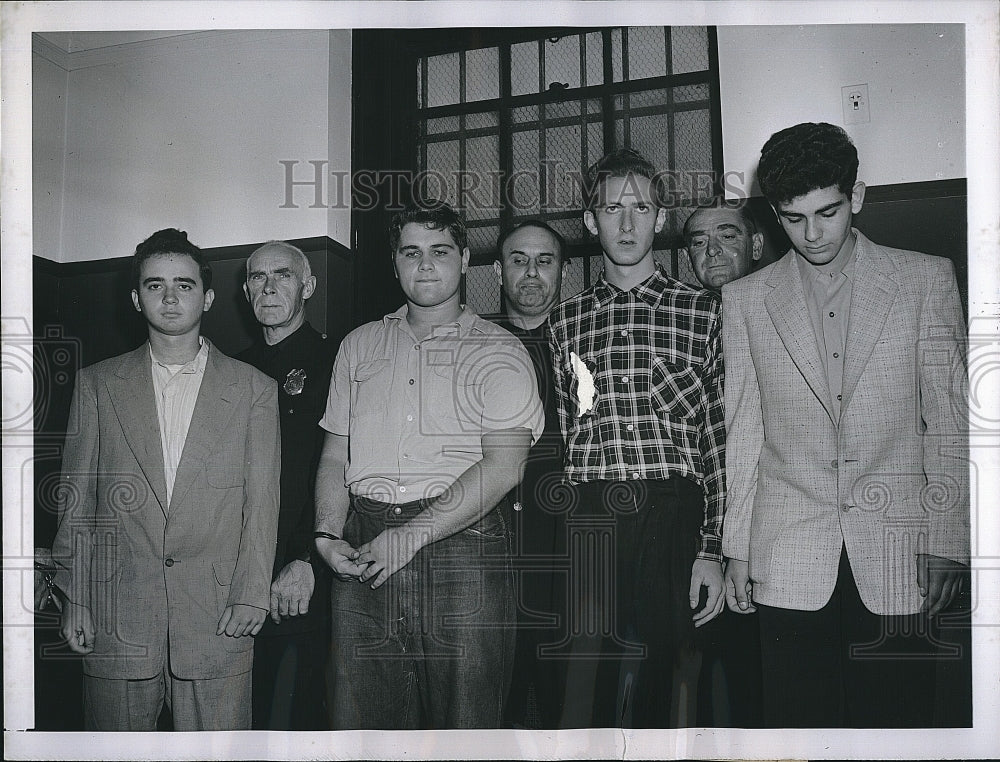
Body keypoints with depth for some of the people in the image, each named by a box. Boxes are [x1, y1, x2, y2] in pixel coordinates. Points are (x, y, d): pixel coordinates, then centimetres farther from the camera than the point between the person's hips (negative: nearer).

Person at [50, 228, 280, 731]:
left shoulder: (253, 390, 6)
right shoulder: (98, 384, 9)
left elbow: (261, 501, 3)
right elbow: (76, 497, 9)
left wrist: (251, 596, -4)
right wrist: (74, 598, 4)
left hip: (217, 615, -1)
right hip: (116, 618, 1)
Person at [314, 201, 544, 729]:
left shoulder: (499, 353, 4)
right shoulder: (359, 346, 18)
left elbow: (503, 467, -8)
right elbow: (334, 455, 16)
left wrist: (412, 536, -14)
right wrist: (328, 535, -2)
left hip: (461, 549, -3)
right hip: (363, 552, 4)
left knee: (465, 720, 0)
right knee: (358, 717, 5)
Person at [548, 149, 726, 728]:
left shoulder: (704, 313, 9)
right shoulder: (566, 322, 14)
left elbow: (722, 440, 5)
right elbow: (558, 440, 14)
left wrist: (713, 549, -1)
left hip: (673, 513, -1)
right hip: (590, 517, 1)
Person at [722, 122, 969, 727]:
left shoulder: (926, 278, 6)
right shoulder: (746, 298, 9)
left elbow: (950, 420, 4)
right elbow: (743, 430, 9)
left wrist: (948, 541, -3)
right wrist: (736, 548, 5)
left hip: (899, 559, 0)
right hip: (789, 562, 1)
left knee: (896, 720, 3)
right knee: (799, 722, 2)